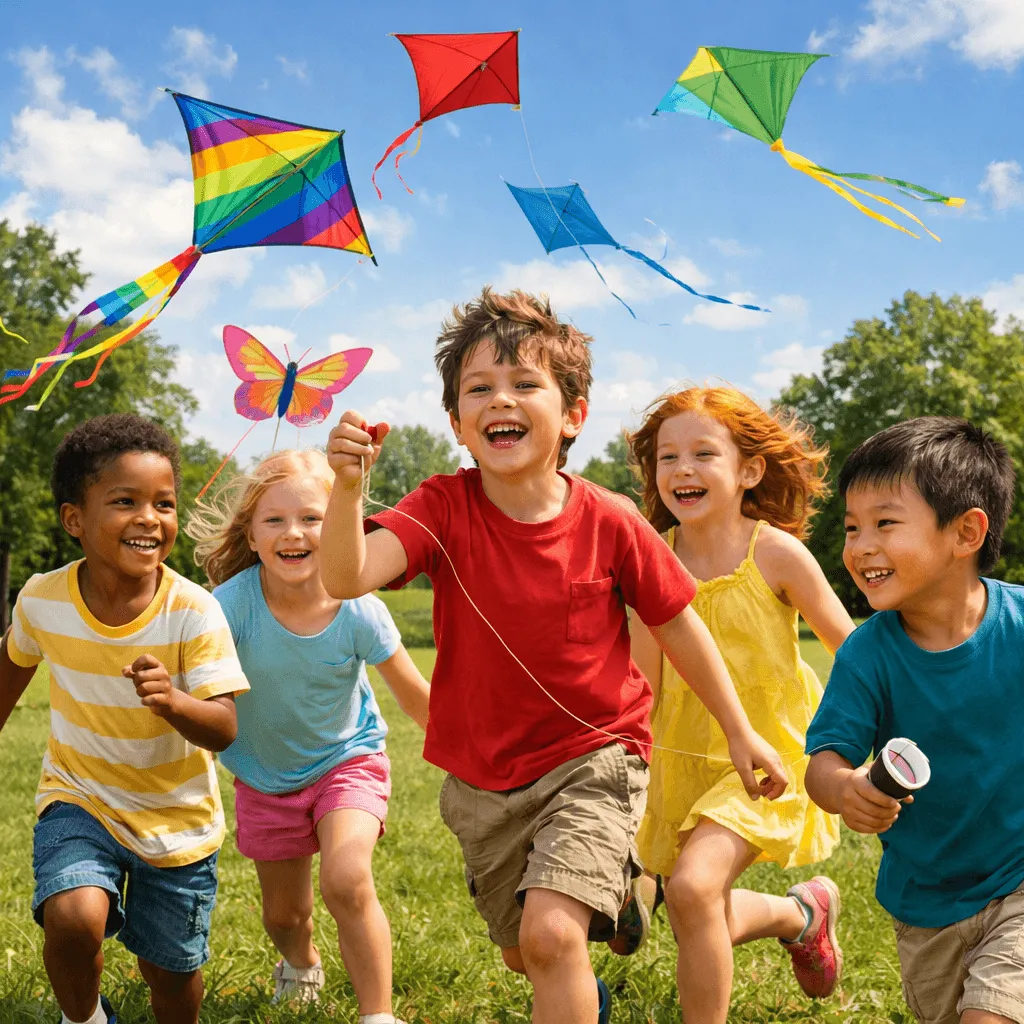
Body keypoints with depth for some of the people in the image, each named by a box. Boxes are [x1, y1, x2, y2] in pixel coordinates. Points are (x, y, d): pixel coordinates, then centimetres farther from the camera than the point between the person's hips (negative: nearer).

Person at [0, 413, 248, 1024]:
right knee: (74, 920, -25)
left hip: (178, 819, 0)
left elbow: (224, 729, -25)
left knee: (171, 972, 11)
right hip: (81, 798, 1)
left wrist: (173, 703, -46)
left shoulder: (194, 612, -22)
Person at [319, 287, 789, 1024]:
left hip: (592, 760, -3)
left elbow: (678, 626, -1)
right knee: (522, 953, 23)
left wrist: (740, 732, 6)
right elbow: (346, 577, -30)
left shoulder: (610, 522, -14)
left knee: (550, 931, -26)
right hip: (484, 778, 3)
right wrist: (347, 487, -48)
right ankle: (614, 886, 53)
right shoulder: (443, 509, -14)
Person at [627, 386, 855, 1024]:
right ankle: (803, 911, 43)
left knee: (693, 885, -27)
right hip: (689, 756, 5)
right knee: (701, 927, 13)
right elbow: (643, 683, -5)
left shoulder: (775, 552, -14)